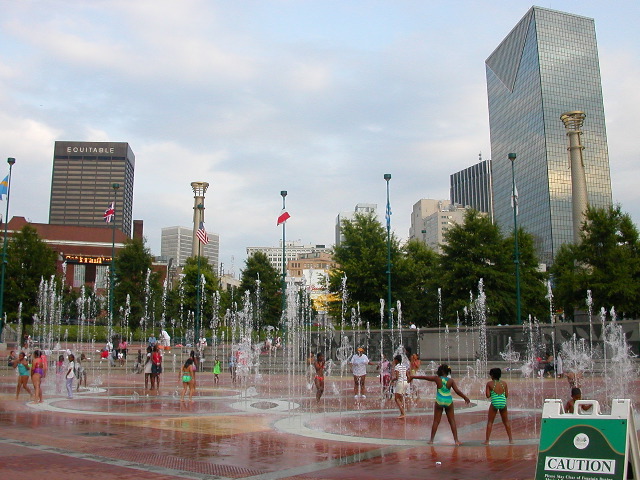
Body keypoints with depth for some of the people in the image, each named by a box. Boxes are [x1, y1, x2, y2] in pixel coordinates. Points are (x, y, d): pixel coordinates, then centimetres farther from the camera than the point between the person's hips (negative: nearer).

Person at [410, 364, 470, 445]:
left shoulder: (437, 378, -6)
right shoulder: (451, 381, -4)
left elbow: (424, 377, 0)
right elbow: (457, 391, -7)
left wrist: (413, 377, 10)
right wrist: (465, 398, 4)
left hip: (439, 401, -1)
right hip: (449, 402, 1)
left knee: (436, 421, 9)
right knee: (452, 421, 9)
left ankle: (431, 439, 13)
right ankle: (456, 440, 7)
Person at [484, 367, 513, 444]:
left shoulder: (489, 383, -3)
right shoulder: (504, 383, 5)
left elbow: (488, 395, -5)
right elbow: (507, 395, 7)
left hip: (494, 403, -3)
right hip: (503, 403, 3)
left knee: (490, 422, 7)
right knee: (506, 422, 18)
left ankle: (487, 440, 4)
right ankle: (510, 439, 22)